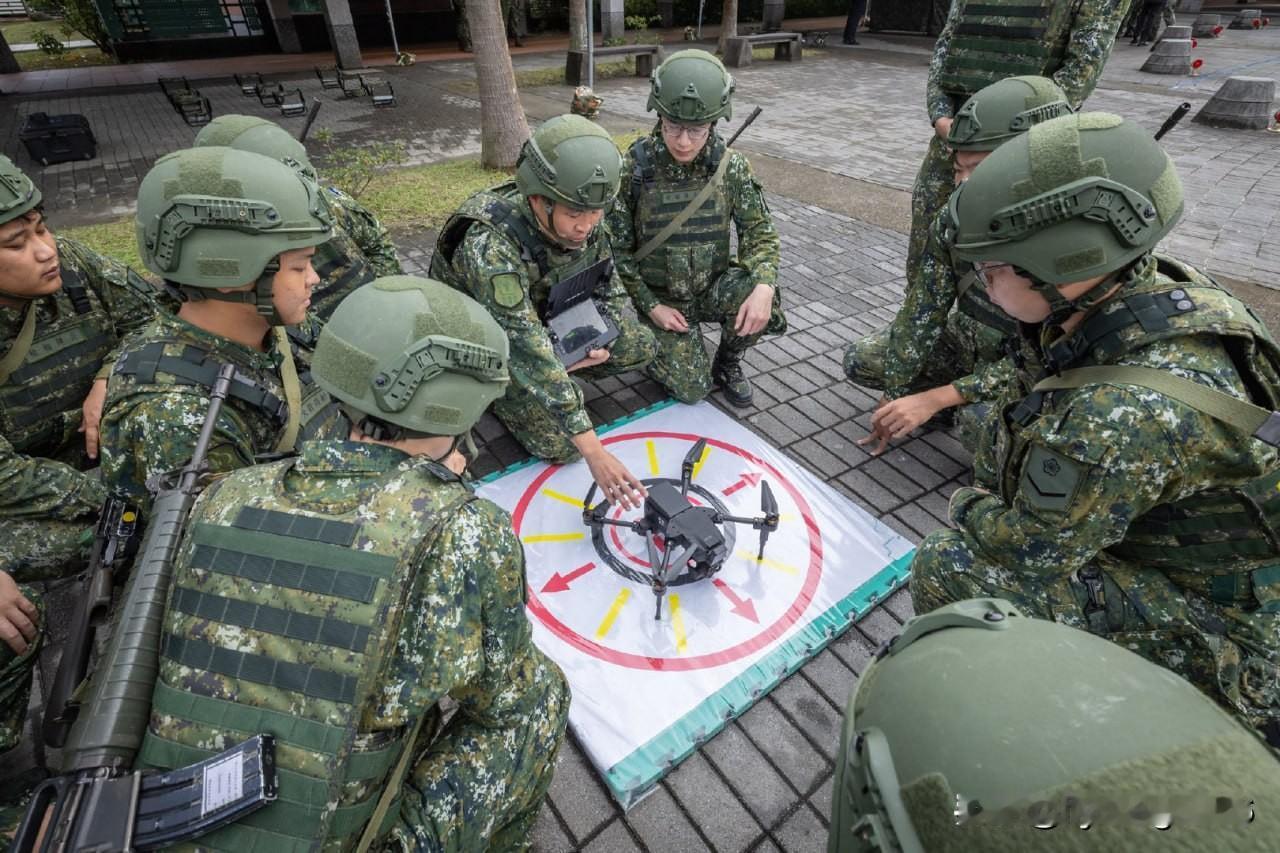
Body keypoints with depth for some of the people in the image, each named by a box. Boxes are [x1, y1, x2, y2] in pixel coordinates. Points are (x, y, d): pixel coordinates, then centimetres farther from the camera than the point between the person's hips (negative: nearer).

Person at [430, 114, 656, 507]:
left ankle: (559, 374, 12)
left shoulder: (583, 221, -18)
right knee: (561, 443, -14)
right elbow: (526, 349, -42)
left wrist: (601, 338, -21)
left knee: (639, 347, -5)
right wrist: (593, 449, -44)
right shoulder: (490, 245, -38)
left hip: (546, 320, 6)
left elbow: (607, 286, 0)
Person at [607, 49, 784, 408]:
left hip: (713, 287, 2)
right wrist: (650, 306, -13)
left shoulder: (731, 166, -10)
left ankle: (727, 362, 4)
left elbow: (760, 231, -8)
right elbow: (617, 248, -10)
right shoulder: (634, 169, -17)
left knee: (759, 297, -30)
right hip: (661, 298, -2)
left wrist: (764, 285, -28)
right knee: (692, 390, -12)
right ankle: (659, 345, 23)